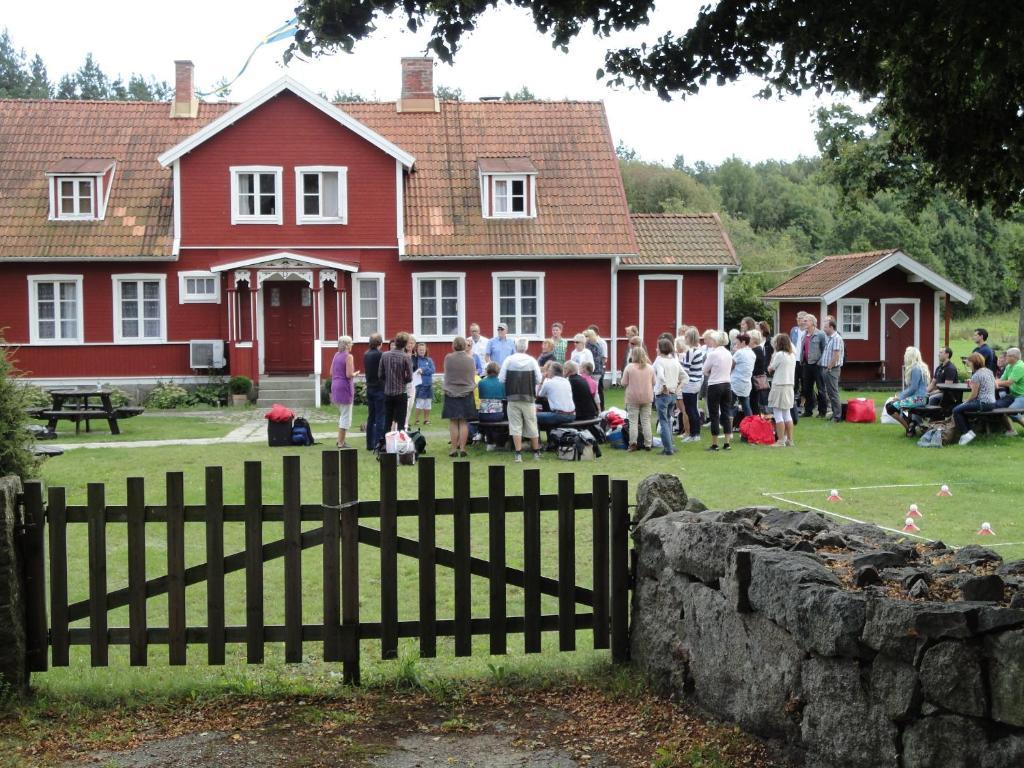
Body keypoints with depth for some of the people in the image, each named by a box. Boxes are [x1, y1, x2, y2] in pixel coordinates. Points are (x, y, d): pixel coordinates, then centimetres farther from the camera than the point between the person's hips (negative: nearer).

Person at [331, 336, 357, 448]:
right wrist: (355, 374, 0)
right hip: (344, 387, -8)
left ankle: (340, 440, 24)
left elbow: (331, 372, 14)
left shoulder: (336, 355, 10)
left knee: (341, 415, 21)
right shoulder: (348, 356, -13)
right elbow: (349, 375, -19)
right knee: (346, 417, -2)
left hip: (335, 386, 8)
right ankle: (341, 443, -1)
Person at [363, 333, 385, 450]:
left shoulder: (366, 355, 7)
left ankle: (370, 444, 16)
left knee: (371, 417, 12)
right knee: (380, 418, -5)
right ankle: (378, 443, -7)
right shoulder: (379, 355, -16)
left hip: (370, 388, 7)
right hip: (379, 389, -7)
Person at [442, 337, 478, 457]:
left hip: (451, 394, -1)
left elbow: (446, 375, 4)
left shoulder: (448, 358, -8)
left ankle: (454, 449, 2)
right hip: (466, 394, 1)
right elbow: (473, 378, 5)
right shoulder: (470, 359, -5)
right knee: (464, 422, 4)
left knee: (453, 423, 2)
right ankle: (462, 448, 3)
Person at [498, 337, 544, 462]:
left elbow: (501, 379, -5)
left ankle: (518, 454, -4)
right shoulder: (532, 361, -3)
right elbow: (539, 379, -2)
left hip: (513, 397, -1)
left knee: (515, 426, 2)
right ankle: (536, 452, 24)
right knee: (531, 425, 12)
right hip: (528, 397, 1)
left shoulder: (508, 360, -4)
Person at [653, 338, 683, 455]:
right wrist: (677, 386, 11)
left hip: (662, 394, -7)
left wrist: (665, 387, -18)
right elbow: (683, 375, 12)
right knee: (668, 420, 19)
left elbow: (661, 376, -30)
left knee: (663, 422, -2)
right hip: (673, 394, 7)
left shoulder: (659, 361, -14)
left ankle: (668, 449, -4)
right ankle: (669, 446, 22)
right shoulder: (675, 361, 7)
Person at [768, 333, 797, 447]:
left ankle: (780, 441, -5)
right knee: (787, 414, 14)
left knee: (778, 415, -3)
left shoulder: (779, 355, -13)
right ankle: (790, 439, 15)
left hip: (779, 386, -8)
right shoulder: (792, 356, 9)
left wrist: (772, 358, 9)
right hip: (790, 386, 8)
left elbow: (770, 369, -6)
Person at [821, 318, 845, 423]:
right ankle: (835, 414, 18)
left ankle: (837, 416, -4)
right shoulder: (829, 338, 16)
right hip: (827, 369, 10)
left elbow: (836, 356, -21)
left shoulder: (836, 339, -14)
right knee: (829, 393, 12)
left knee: (833, 393, -7)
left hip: (832, 370, -10)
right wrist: (826, 368, 15)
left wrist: (829, 368, -17)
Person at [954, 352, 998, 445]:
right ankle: (969, 431, 17)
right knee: (961, 407, 23)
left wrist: (965, 402, 2)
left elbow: (974, 394, -16)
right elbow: (996, 386, 25)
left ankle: (966, 433, -7)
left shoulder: (976, 375, -16)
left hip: (983, 404, -10)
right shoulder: (989, 371, 11)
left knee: (956, 410, -9)